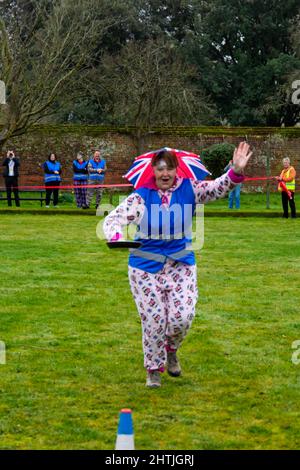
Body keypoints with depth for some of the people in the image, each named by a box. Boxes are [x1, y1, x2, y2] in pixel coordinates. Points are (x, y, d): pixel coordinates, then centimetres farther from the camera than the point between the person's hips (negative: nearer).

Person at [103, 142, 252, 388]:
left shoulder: (189, 190, -3)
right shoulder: (141, 197, -9)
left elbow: (218, 188, -16)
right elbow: (113, 219, -17)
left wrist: (236, 172, -36)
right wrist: (115, 237, -40)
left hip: (181, 265, 1)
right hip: (146, 265, -1)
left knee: (182, 316, -8)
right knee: (153, 319, 0)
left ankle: (171, 349, 26)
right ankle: (154, 369, 22)